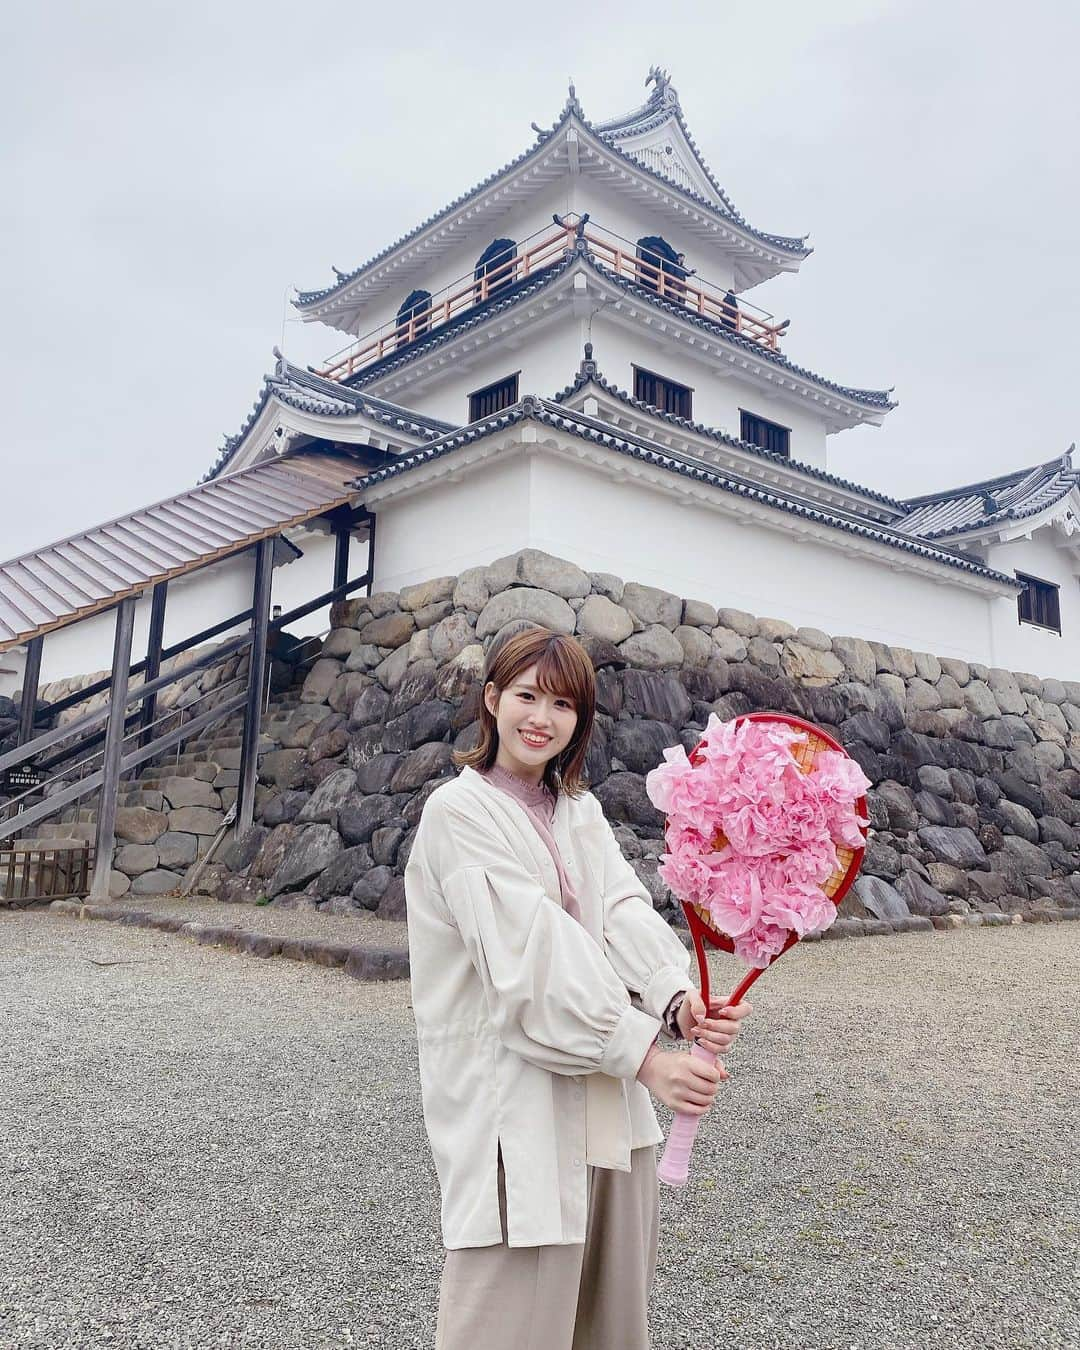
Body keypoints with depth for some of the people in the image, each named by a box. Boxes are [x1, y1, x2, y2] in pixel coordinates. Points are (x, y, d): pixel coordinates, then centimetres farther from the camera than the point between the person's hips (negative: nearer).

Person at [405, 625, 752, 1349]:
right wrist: (647, 1056, -22)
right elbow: (534, 954, -18)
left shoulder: (581, 811, 12)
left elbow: (624, 912, -4)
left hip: (607, 1101, 6)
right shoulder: (459, 812, -9)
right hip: (514, 1106, -6)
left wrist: (679, 997, -24)